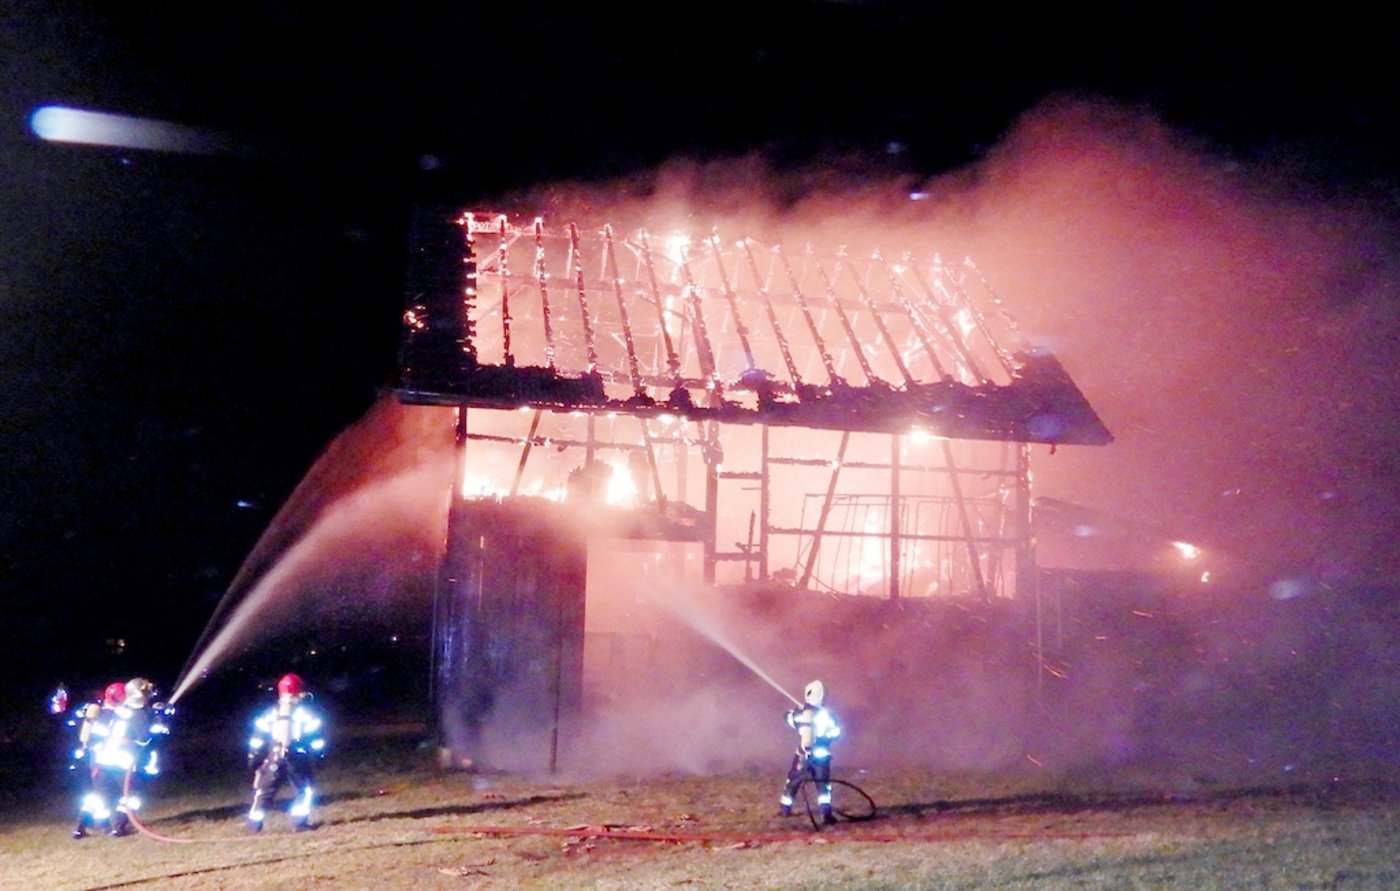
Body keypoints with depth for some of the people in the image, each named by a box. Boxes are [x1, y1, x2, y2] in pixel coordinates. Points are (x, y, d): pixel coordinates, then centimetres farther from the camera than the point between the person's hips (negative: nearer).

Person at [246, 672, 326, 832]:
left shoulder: (270, 714, 10)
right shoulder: (305, 713, 2)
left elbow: (258, 739, 8)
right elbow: (315, 738, 1)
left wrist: (253, 759, 12)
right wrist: (319, 753, 12)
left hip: (273, 758, 2)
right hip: (297, 759, -2)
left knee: (264, 791, 10)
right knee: (305, 790, 12)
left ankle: (254, 825, 7)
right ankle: (300, 822, 3)